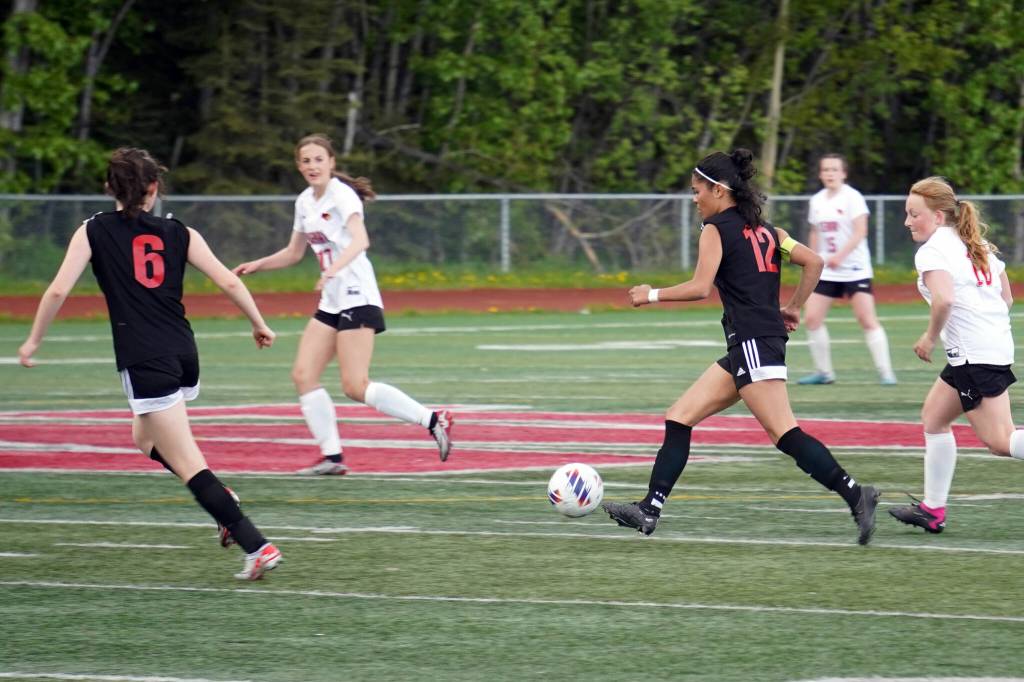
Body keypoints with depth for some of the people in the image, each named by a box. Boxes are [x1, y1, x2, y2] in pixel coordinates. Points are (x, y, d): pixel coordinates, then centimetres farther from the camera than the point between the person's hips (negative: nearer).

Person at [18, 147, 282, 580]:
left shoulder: (94, 232, 1)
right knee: (145, 438, 30)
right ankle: (222, 501, 14)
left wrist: (34, 340, 7)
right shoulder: (178, 234, 8)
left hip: (144, 362, -5)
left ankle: (258, 548, -11)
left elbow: (58, 290, -5)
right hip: (184, 353, 5)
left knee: (189, 466, -4)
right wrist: (259, 325, 16)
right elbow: (229, 282, 3)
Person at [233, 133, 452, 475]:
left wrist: (334, 268, -46)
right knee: (303, 374, -1)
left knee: (355, 386, -14)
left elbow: (360, 240, -30)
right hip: (331, 303, 9)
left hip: (358, 298, -9)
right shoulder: (305, 202, 13)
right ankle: (332, 456, 2)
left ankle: (433, 421, -7)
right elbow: (294, 253, 27)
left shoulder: (342, 194, -12)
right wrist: (257, 265, 14)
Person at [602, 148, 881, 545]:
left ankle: (855, 495, -20)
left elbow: (700, 287, -15)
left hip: (753, 343, -9)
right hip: (748, 348, 9)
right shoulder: (764, 229, 18)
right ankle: (650, 510, 6)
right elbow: (813, 262, 9)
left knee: (785, 434, -15)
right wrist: (793, 309, 15)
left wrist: (651, 295, -2)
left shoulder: (716, 229, -5)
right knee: (678, 419, 9)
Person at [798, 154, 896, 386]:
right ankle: (824, 372, 10)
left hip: (855, 269, -6)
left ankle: (885, 372, -9)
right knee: (811, 318, -2)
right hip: (826, 271, 6)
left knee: (868, 320, -13)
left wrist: (840, 256, -29)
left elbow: (860, 232, -18)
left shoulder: (852, 197, -9)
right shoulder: (817, 201, 9)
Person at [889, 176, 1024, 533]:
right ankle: (932, 509, 21)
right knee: (933, 416, 19)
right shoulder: (978, 246, 17)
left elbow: (944, 299, -27)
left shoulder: (933, 251, -11)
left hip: (975, 356, -10)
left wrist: (931, 337, -12)